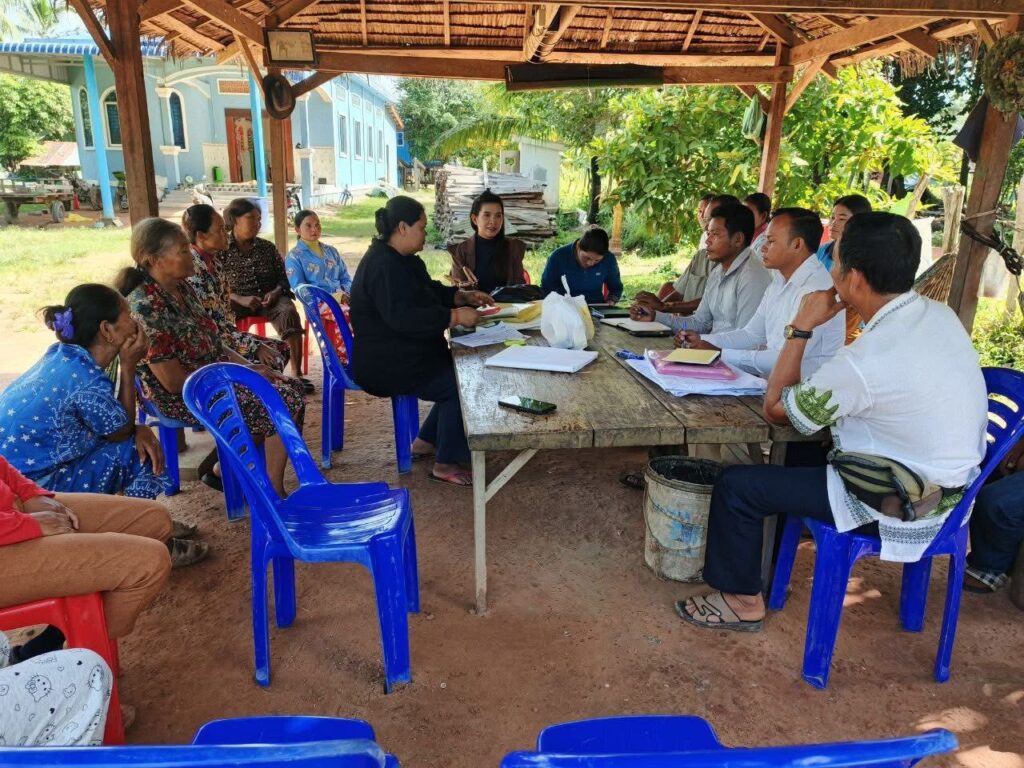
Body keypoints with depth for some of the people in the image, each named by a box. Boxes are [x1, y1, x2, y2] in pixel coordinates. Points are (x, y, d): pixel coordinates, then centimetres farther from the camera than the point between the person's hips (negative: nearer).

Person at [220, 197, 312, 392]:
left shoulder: (267, 247, 12)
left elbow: (283, 278, 13)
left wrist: (275, 292, -10)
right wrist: (239, 299, -18)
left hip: (268, 298, 1)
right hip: (235, 302, -1)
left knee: (289, 312, -31)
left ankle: (296, 373, -33)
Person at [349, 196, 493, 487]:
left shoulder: (400, 260, 12)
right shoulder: (384, 266, -23)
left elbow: (430, 291, 21)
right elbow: (403, 318, -33)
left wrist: (464, 297, 5)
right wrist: (455, 316, -30)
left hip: (400, 354, 11)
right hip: (386, 366, -11)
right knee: (462, 383, -14)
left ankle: (425, 441, 21)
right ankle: (445, 464, -2)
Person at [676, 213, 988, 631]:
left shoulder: (863, 361, -30)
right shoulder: (940, 314, -4)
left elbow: (775, 408, -14)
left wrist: (802, 327, -11)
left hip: (897, 504, -9)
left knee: (735, 485, -6)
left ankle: (742, 600, 12)